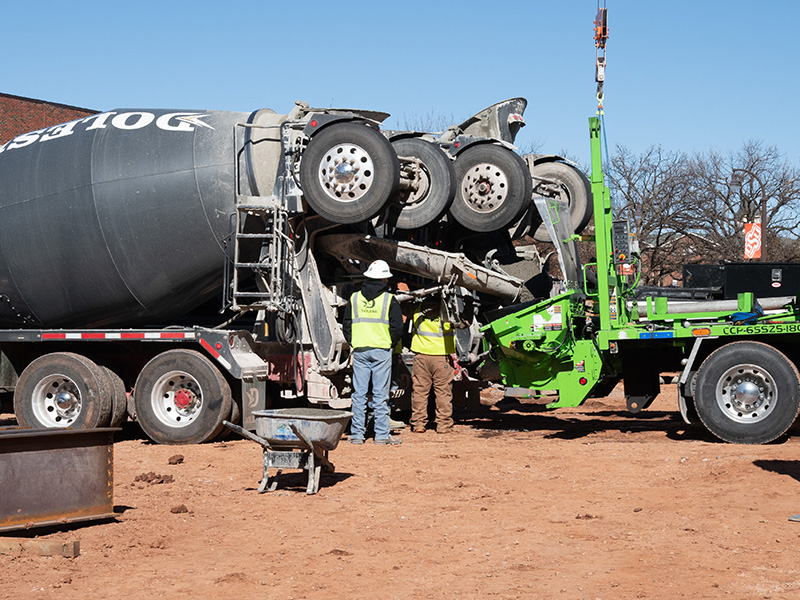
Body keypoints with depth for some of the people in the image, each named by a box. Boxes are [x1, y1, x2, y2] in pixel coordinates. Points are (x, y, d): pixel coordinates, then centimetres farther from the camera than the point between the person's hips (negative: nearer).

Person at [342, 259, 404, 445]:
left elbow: (346, 325, 8)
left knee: (359, 393, 5)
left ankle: (357, 434, 5)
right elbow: (397, 327, -4)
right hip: (382, 351, -2)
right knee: (381, 394, 1)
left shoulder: (354, 298, 6)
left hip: (359, 351, 3)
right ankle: (382, 435, 3)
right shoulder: (389, 299, -3)